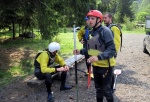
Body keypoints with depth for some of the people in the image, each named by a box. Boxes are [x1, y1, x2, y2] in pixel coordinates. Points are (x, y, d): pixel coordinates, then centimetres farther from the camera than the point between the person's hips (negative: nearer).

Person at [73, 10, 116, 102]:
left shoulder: (105, 31, -18)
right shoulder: (92, 32, 7)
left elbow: (112, 50, -24)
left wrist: (98, 57, -35)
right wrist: (81, 51, 3)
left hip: (106, 65, -7)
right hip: (96, 65, 8)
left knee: (106, 89, 5)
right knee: (98, 88, 21)